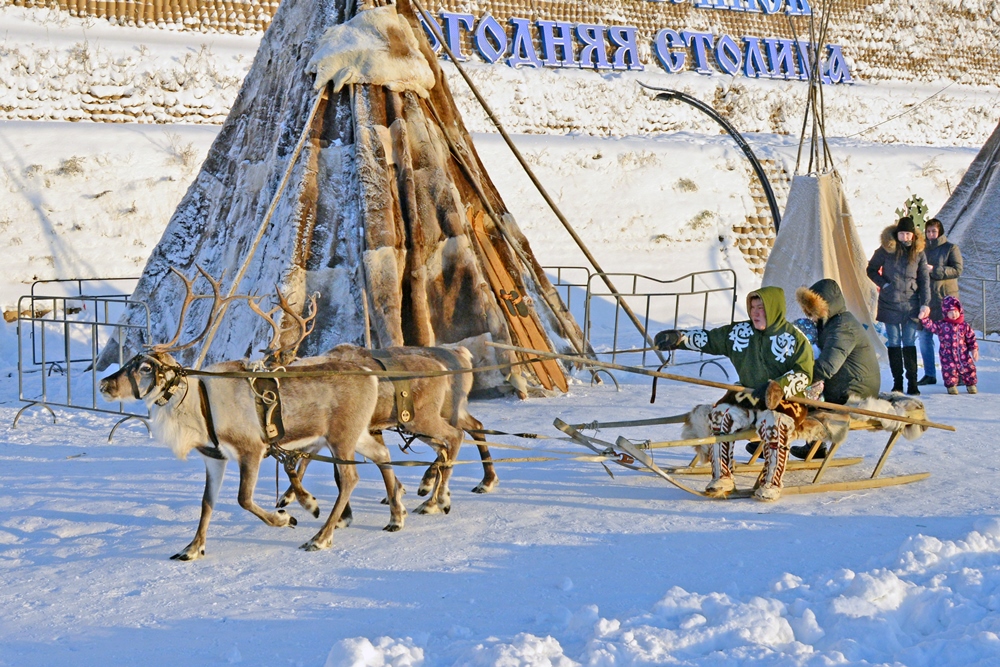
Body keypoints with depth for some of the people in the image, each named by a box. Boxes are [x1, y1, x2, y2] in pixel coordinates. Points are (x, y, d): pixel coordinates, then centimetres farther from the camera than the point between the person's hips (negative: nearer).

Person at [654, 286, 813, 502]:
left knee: (772, 422, -35)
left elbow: (803, 375, -8)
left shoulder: (795, 339, -2)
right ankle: (722, 478, -14)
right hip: (747, 397, 4)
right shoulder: (739, 332, 9)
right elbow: (707, 339, 11)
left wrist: (778, 387, -24)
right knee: (720, 415, -23)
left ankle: (771, 483, -23)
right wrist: (678, 338, -4)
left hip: (783, 400, -4)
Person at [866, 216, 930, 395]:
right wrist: (884, 284, -6)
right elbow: (871, 270, 9)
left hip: (911, 304, 0)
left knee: (909, 343, -3)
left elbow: (924, 279, 4)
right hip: (890, 304, 0)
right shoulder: (886, 250, -1)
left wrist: (925, 303, -2)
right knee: (894, 343, 4)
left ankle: (912, 382, -1)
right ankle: (897, 382, 10)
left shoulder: (918, 253, 2)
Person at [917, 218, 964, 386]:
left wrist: (934, 270, -17)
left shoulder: (950, 248, -1)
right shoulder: (923, 250, 16)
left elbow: (957, 270, -11)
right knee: (924, 337, 4)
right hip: (926, 298, 6)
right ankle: (929, 374, 12)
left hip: (945, 298, -6)